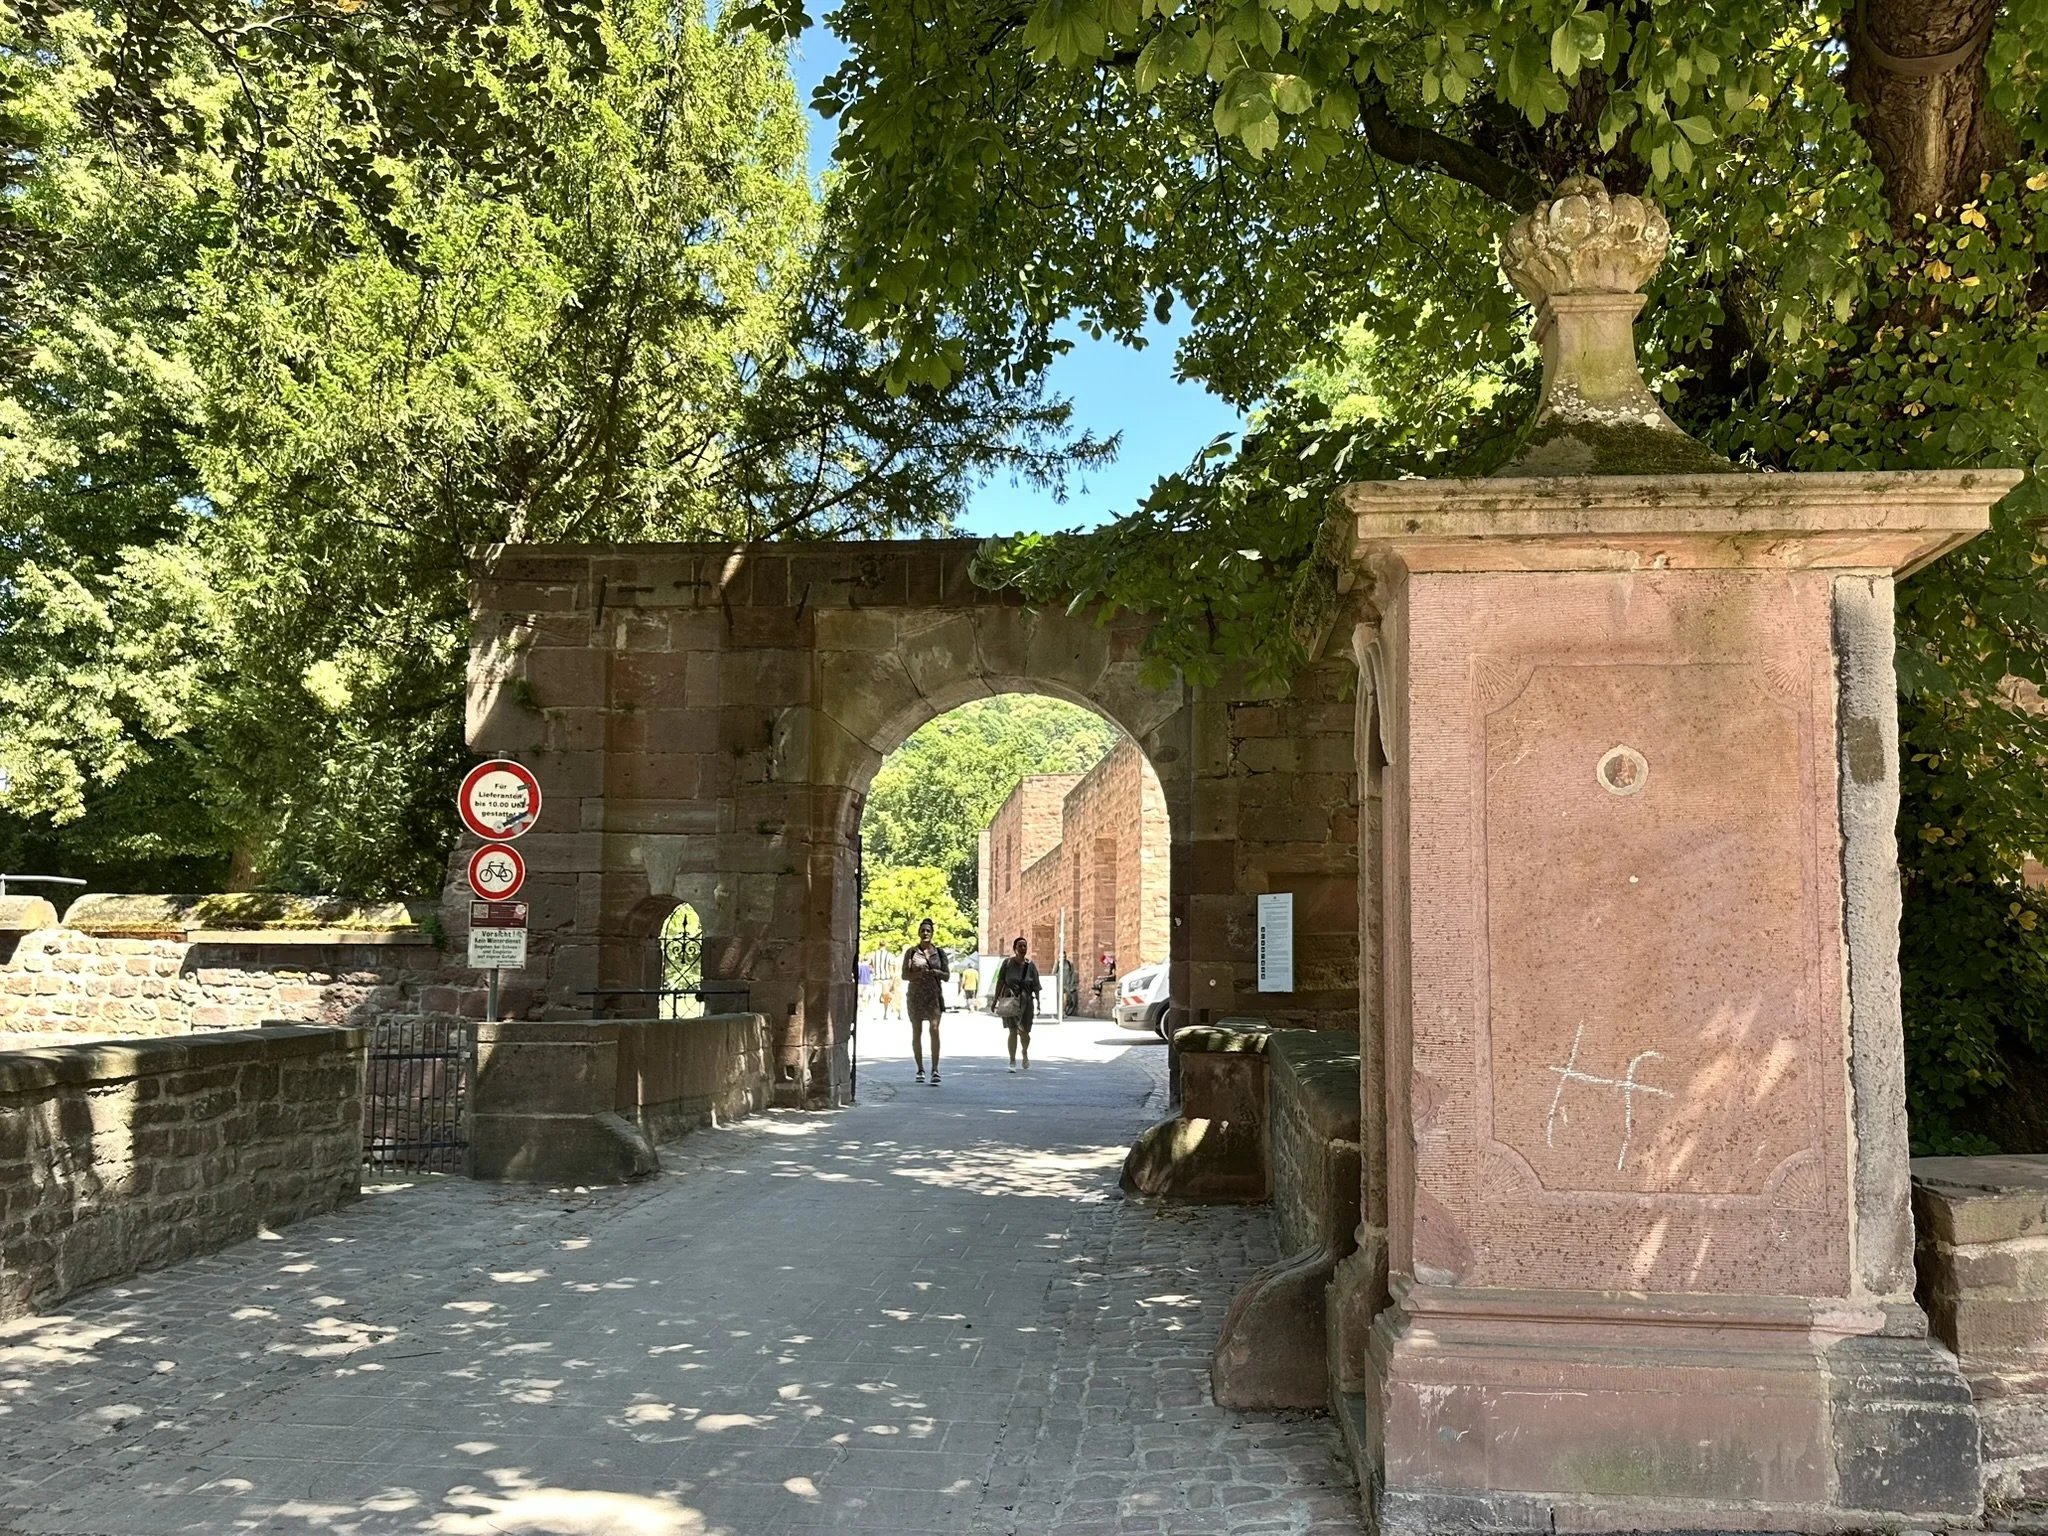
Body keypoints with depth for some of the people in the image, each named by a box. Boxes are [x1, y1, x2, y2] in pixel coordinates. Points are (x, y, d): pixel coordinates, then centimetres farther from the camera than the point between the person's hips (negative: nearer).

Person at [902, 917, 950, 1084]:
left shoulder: (939, 952, 8)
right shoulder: (911, 952, 5)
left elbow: (946, 976, 8)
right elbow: (905, 975, 1)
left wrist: (936, 972, -13)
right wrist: (919, 973, -17)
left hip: (934, 995, -1)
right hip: (915, 995, 1)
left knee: (934, 1029, -15)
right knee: (917, 1032, 4)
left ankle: (935, 1069, -18)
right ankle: (920, 1070, 14)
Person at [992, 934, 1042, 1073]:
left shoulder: (1030, 965, 2)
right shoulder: (1007, 963, -1)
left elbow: (1036, 986, 0)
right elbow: (1000, 982, 2)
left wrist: (1038, 1002, -9)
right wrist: (996, 1000, 1)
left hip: (1026, 1001, 1)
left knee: (1024, 1032, 7)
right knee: (1013, 1031, -12)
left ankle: (1025, 1054, 37)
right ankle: (1012, 1062, -6)